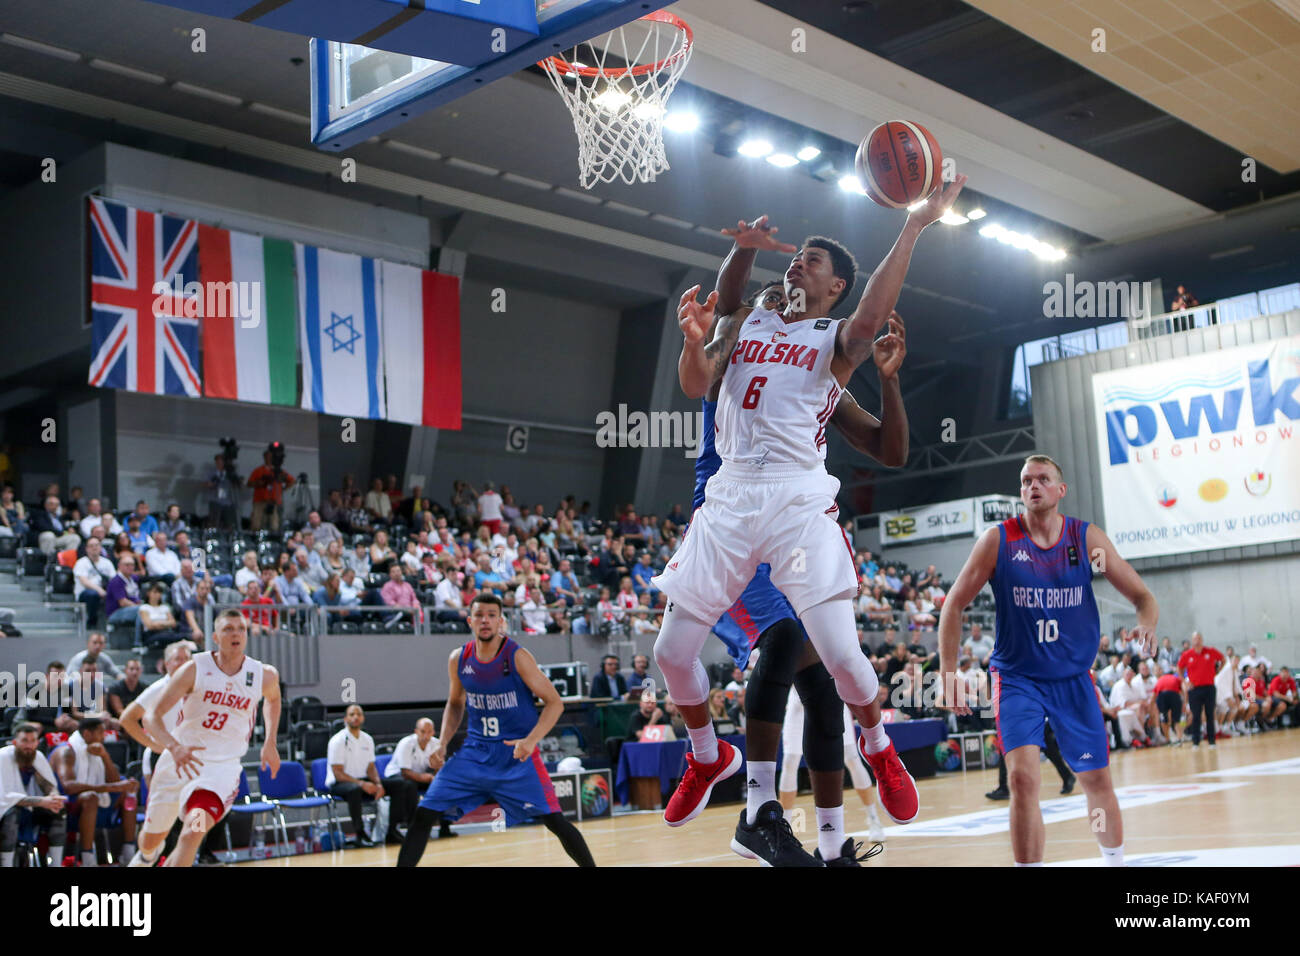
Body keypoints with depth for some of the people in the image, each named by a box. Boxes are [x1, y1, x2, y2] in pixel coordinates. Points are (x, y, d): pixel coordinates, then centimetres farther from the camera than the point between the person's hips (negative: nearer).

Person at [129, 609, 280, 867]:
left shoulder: (264, 675, -5)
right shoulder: (194, 669, -13)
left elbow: (273, 698, 21)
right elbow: (152, 717, -15)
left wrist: (270, 743, 12)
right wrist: (174, 747, -34)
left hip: (222, 767, -1)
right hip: (178, 760, 1)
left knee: (192, 833, -26)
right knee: (151, 838, 18)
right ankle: (146, 856, 55)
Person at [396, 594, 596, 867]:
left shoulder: (517, 657, -14)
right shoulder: (458, 659, -1)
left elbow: (555, 703, -12)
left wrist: (531, 740, -25)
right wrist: (442, 742, 2)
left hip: (517, 752, -4)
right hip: (475, 750, 4)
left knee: (553, 819, -10)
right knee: (424, 814, -4)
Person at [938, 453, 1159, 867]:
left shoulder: (1087, 537, -4)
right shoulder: (998, 540, -9)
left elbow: (1142, 596, -1)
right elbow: (955, 604, -4)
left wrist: (1146, 625, -25)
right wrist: (948, 671, -11)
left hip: (1074, 678, 2)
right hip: (1017, 677, -2)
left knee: (1097, 781, 11)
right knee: (1023, 776, -19)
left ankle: (1116, 860, 35)